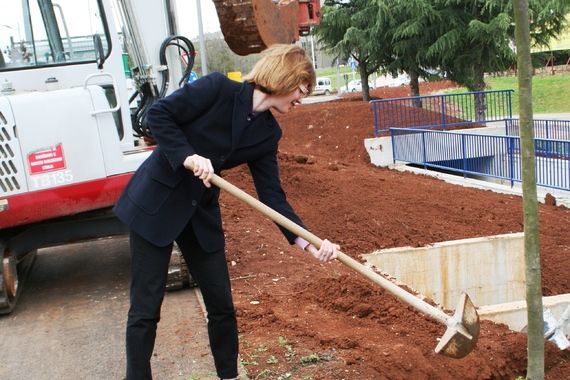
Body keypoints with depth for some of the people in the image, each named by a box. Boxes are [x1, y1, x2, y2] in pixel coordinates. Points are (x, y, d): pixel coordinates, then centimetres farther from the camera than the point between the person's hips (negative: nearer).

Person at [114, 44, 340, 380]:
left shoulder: (268, 134, 1)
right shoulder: (218, 88, -15)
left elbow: (272, 197, -2)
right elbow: (158, 115, -14)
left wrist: (309, 243, -11)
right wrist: (188, 157, -24)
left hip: (202, 213, 6)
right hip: (155, 203, -6)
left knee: (222, 304, 10)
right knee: (146, 308, 0)